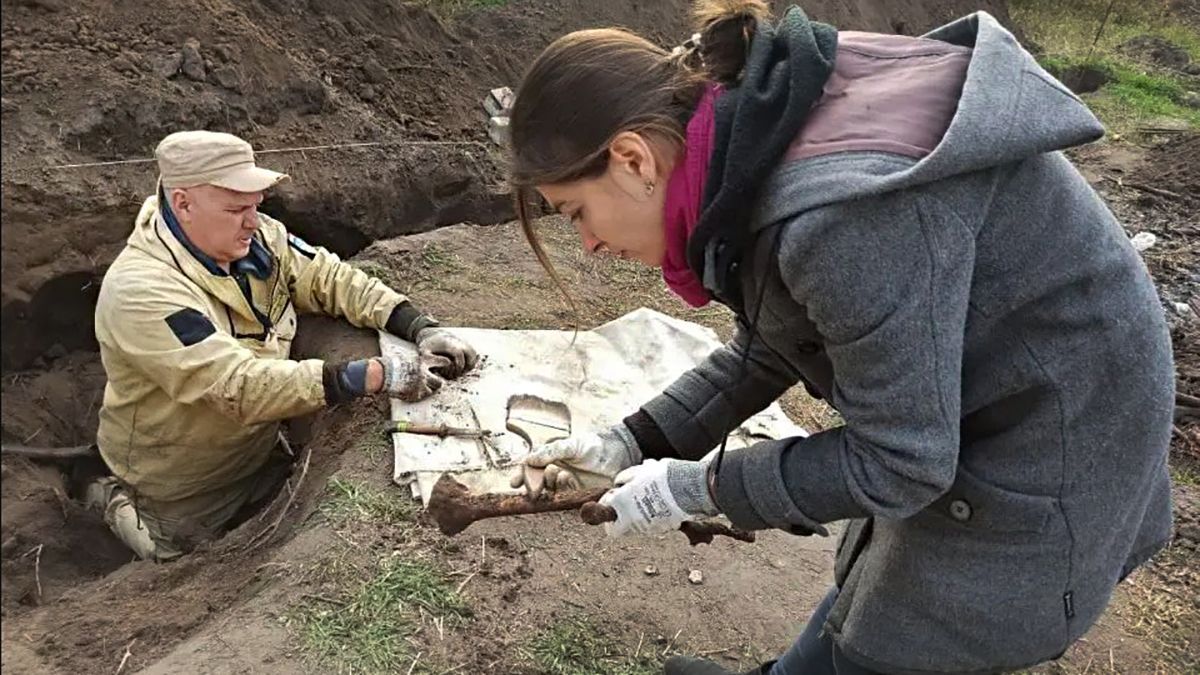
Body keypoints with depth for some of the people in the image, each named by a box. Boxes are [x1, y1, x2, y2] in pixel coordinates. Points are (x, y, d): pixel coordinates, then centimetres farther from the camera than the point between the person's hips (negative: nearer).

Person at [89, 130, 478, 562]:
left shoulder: (255, 237, -15)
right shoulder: (142, 291, -34)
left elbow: (332, 280, -12)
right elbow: (242, 388, -40)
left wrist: (423, 329, -28)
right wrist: (376, 376, -45)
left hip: (258, 445, 6)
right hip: (184, 482, -5)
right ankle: (120, 505, 36)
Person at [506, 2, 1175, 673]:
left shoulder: (840, 207, -37)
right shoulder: (763, 134, -8)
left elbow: (897, 461, -27)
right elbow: (774, 345, 1)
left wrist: (693, 488, -17)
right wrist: (635, 441, -3)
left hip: (1046, 433, -7)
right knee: (871, 592, 27)